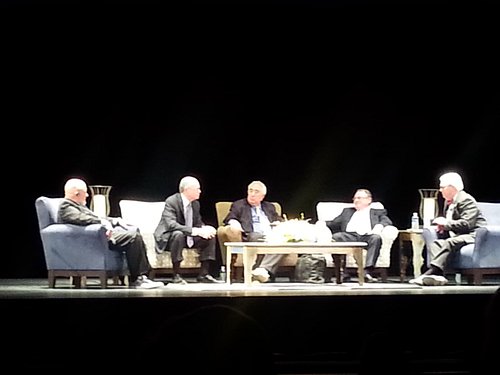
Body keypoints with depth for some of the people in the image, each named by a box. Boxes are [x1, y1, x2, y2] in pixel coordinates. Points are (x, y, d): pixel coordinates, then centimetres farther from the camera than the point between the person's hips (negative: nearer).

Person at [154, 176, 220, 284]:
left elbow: (198, 222, 13)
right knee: (178, 234, -39)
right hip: (168, 238, -8)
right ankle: (176, 275, -32)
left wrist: (205, 229, -14)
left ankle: (204, 274, -6)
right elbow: (171, 224, -34)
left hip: (187, 238, 8)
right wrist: (194, 231, -41)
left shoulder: (195, 204, 3)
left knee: (210, 236, -8)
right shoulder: (171, 201, -21)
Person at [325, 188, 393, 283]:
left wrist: (379, 226, -13)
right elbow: (334, 224, 25)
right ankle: (342, 273, -35)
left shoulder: (378, 212, 28)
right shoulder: (347, 211, 35)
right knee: (336, 236, -31)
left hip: (367, 236, -1)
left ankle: (367, 272, -44)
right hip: (350, 236, 1)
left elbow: (387, 221, 9)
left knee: (376, 238, -36)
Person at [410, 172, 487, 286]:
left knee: (448, 243, -34)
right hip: (457, 235, 10)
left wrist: (446, 223, -17)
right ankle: (438, 276, -35)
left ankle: (431, 271, -46)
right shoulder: (448, 202, 17)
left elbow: (467, 224, -23)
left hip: (472, 235, -10)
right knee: (434, 243, -13)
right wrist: (442, 226, 3)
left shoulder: (466, 200, -12)